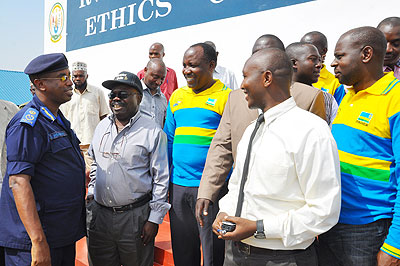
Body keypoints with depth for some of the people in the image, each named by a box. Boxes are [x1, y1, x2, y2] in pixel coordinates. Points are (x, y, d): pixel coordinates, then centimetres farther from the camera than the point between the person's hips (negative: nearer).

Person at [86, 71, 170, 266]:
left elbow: (161, 179, -9)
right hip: (99, 212, 5)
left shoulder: (152, 131, -9)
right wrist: (91, 192, 13)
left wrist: (154, 219, -10)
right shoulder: (102, 127, 9)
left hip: (135, 215, -5)